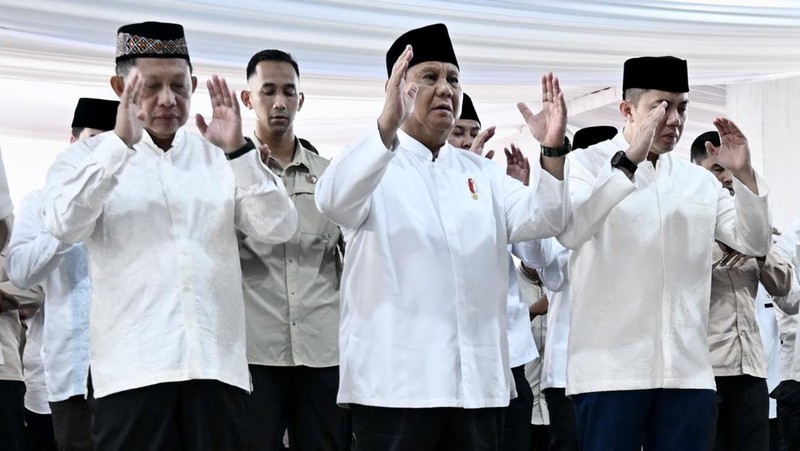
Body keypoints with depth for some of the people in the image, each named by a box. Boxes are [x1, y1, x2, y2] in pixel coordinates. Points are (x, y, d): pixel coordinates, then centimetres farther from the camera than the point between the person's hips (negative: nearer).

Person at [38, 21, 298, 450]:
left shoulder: (219, 158, 15)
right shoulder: (90, 155, 8)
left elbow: (278, 228, 3)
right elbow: (64, 225, -11)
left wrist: (238, 152, -10)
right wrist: (121, 143, -17)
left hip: (217, 363, 3)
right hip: (132, 366, -2)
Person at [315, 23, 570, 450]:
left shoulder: (481, 173, 20)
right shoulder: (372, 163, 3)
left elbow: (540, 221, 5)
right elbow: (333, 201, -20)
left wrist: (553, 152, -14)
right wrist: (388, 125, -35)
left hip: (478, 383, 5)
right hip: (394, 383, -5)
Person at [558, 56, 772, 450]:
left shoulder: (698, 180, 16)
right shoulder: (588, 163, 3)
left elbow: (754, 243, 12)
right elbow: (570, 231, -16)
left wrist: (743, 175, -3)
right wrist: (629, 161, -22)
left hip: (686, 370, 4)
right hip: (611, 368, -4)